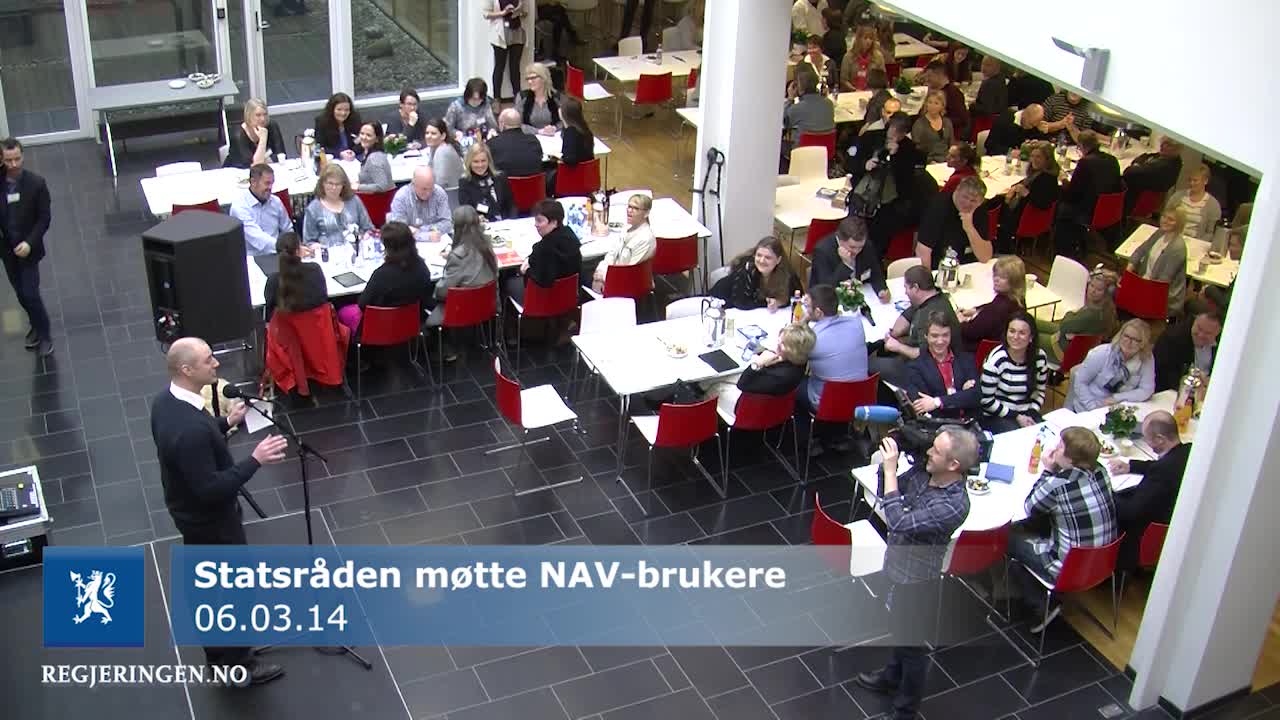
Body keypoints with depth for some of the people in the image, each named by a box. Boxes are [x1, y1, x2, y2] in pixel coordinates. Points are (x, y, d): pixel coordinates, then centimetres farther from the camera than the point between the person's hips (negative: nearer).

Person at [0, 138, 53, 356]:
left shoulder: (36, 183, -15)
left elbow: (44, 217, -11)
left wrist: (29, 243, -19)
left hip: (28, 247, -3)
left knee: (30, 294, -5)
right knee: (21, 293, 16)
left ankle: (44, 334, 14)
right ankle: (36, 325, 38)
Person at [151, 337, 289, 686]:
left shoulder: (165, 399, -8)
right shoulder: (190, 428, -38)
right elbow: (210, 489, -33)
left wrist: (226, 423, 5)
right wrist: (255, 459, -32)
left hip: (190, 510, 9)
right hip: (210, 518, -9)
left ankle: (219, 652, 48)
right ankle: (238, 666, 31)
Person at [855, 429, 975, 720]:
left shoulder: (953, 505, -34)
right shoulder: (923, 470, -13)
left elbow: (900, 523, -38)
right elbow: (887, 491, 2)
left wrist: (890, 469, -35)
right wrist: (886, 460, -17)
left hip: (916, 580, -7)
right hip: (897, 567, 7)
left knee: (912, 645, 15)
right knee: (899, 632, 31)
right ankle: (892, 677, 56)